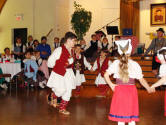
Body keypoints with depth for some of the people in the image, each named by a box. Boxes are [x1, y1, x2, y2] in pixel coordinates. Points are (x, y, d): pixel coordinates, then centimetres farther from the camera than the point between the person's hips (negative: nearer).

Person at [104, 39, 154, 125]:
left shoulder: (115, 63, -2)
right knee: (132, 118, 10)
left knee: (120, 118, 10)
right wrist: (149, 88, 14)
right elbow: (141, 80, 0)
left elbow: (106, 75, -4)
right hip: (131, 90, -1)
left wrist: (111, 85, 7)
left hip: (119, 90, 1)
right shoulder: (135, 64, -6)